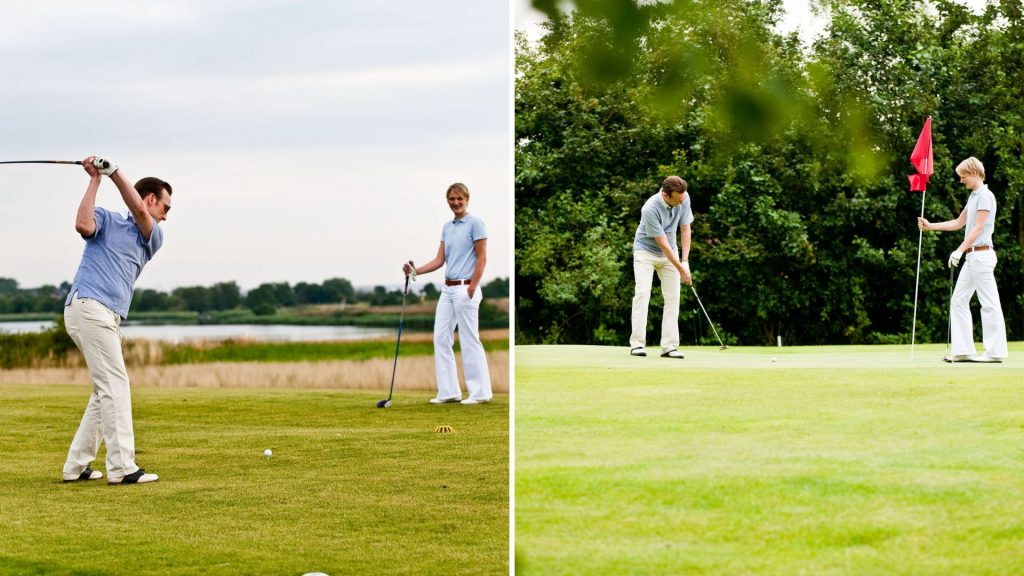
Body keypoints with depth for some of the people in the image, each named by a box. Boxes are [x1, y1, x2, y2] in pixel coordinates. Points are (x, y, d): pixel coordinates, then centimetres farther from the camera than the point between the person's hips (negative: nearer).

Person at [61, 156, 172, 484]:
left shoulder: (153, 238, 21)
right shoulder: (106, 219, 8)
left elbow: (138, 211, 0)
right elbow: (83, 225, -16)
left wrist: (113, 170, -3)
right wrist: (95, 180, -8)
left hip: (109, 318, 8)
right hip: (88, 307, -8)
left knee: (107, 390, 8)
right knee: (115, 386, -13)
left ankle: (76, 466, 11)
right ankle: (122, 467, -16)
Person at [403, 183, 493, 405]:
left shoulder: (475, 223, -9)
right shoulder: (447, 227, 15)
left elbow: (482, 258, -12)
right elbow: (440, 260, 13)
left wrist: (472, 289, -18)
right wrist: (416, 271, -3)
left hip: (465, 289, -8)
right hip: (447, 289, 8)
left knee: (469, 341, -6)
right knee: (441, 339, 5)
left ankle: (480, 392, 0)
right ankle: (449, 391, 9)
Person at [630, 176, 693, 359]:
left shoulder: (684, 199, -15)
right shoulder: (650, 209, -31)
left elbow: (685, 229, -6)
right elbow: (662, 243, -25)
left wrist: (685, 261, -12)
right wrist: (680, 269, -21)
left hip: (669, 253, 5)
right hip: (646, 251, -5)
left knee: (673, 296, -4)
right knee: (642, 293, -18)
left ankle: (669, 346, -4)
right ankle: (637, 344, -18)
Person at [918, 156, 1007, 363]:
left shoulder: (985, 195, -10)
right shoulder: (973, 196, 19)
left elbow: (979, 227, -17)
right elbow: (958, 223, 28)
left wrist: (960, 250, -22)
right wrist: (930, 226, 23)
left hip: (981, 254, -10)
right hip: (971, 256, 10)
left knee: (989, 303, -7)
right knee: (958, 301, 7)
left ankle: (995, 351, -5)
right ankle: (963, 350, 7)